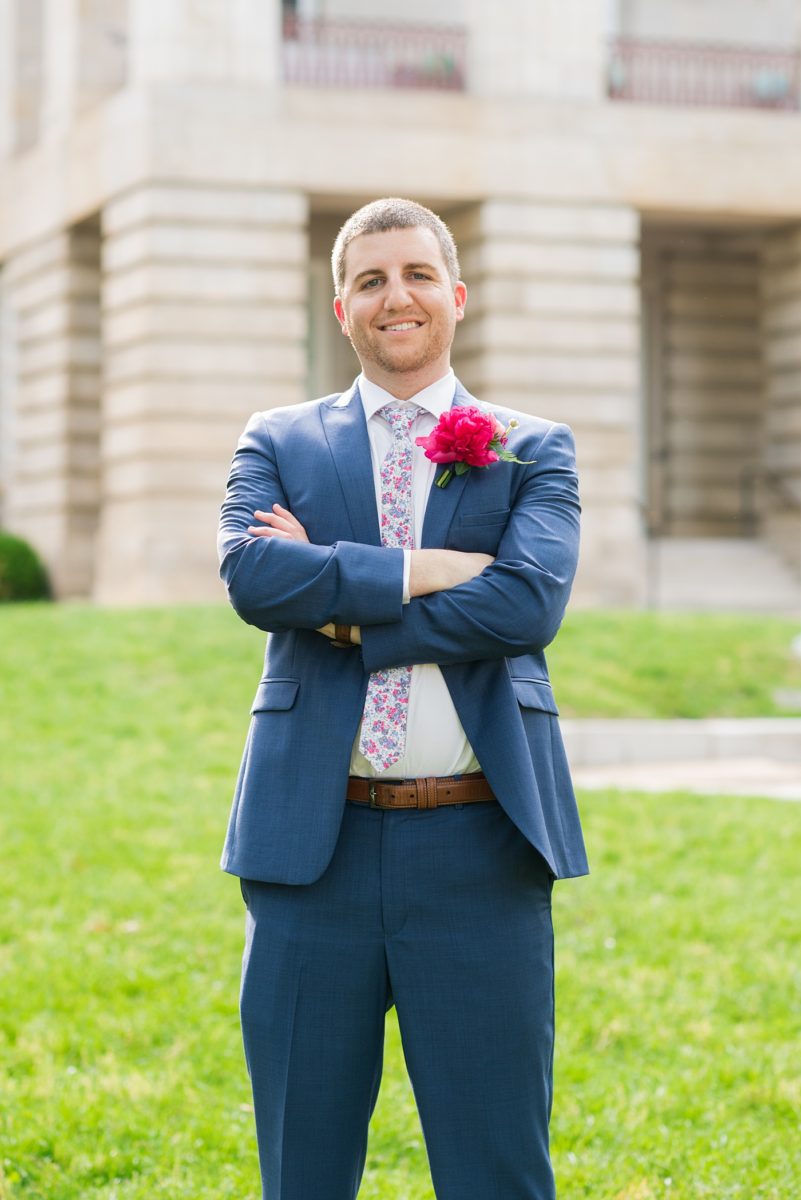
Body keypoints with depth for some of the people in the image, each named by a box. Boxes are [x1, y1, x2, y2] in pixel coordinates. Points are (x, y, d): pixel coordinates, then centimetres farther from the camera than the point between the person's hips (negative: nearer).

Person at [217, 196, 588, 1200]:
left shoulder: (535, 452, 8)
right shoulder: (278, 442, 11)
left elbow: (529, 604, -11)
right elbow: (248, 575, -9)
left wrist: (333, 596, -9)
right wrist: (419, 571, -14)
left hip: (479, 849, -1)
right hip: (314, 842, 1)